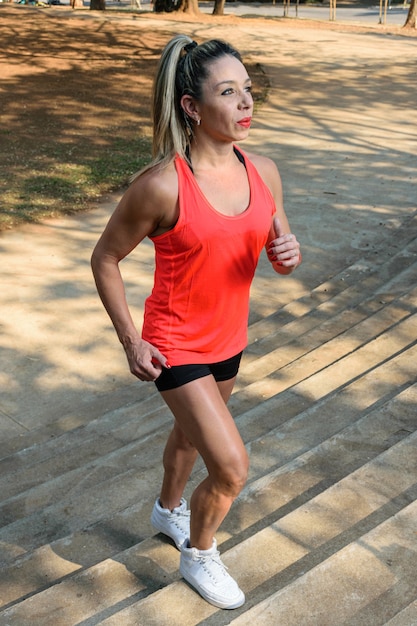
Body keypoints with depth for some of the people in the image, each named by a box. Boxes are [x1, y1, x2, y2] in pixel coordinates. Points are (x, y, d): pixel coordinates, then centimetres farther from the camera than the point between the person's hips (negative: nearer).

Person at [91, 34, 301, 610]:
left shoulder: (263, 172, -8)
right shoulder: (162, 186, -24)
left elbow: (280, 251, 5)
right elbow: (105, 259, -12)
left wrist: (289, 254, -20)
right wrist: (131, 341, -14)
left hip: (229, 337, 6)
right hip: (175, 345, -6)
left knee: (193, 433, 28)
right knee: (232, 468, -6)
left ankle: (168, 510, 59)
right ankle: (199, 556, 26)